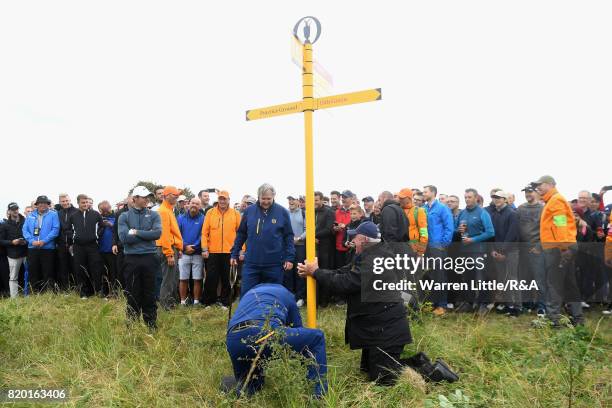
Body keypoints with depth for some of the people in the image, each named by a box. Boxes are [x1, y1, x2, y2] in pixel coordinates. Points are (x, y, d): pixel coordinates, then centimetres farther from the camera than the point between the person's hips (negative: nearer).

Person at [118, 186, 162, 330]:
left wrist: (136, 233, -10)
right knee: (132, 294, 8)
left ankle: (151, 325, 20)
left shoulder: (154, 215, 4)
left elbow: (157, 233, -12)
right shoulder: (124, 217, 3)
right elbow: (124, 238, -11)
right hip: (131, 259, 0)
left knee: (149, 294, 8)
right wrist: (147, 234, -8)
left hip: (150, 258, 0)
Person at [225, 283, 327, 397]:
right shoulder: (286, 294, 32)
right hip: (266, 334, -5)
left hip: (234, 341, 5)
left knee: (249, 389, 33)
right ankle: (320, 395, 12)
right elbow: (298, 332, 37)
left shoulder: (248, 295, 41)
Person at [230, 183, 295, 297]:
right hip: (251, 263, 1)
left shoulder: (282, 212, -2)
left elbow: (288, 236, 1)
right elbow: (241, 234, 11)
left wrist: (289, 258, -5)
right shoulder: (249, 211, 2)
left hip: (274, 264, -1)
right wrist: (234, 254, 10)